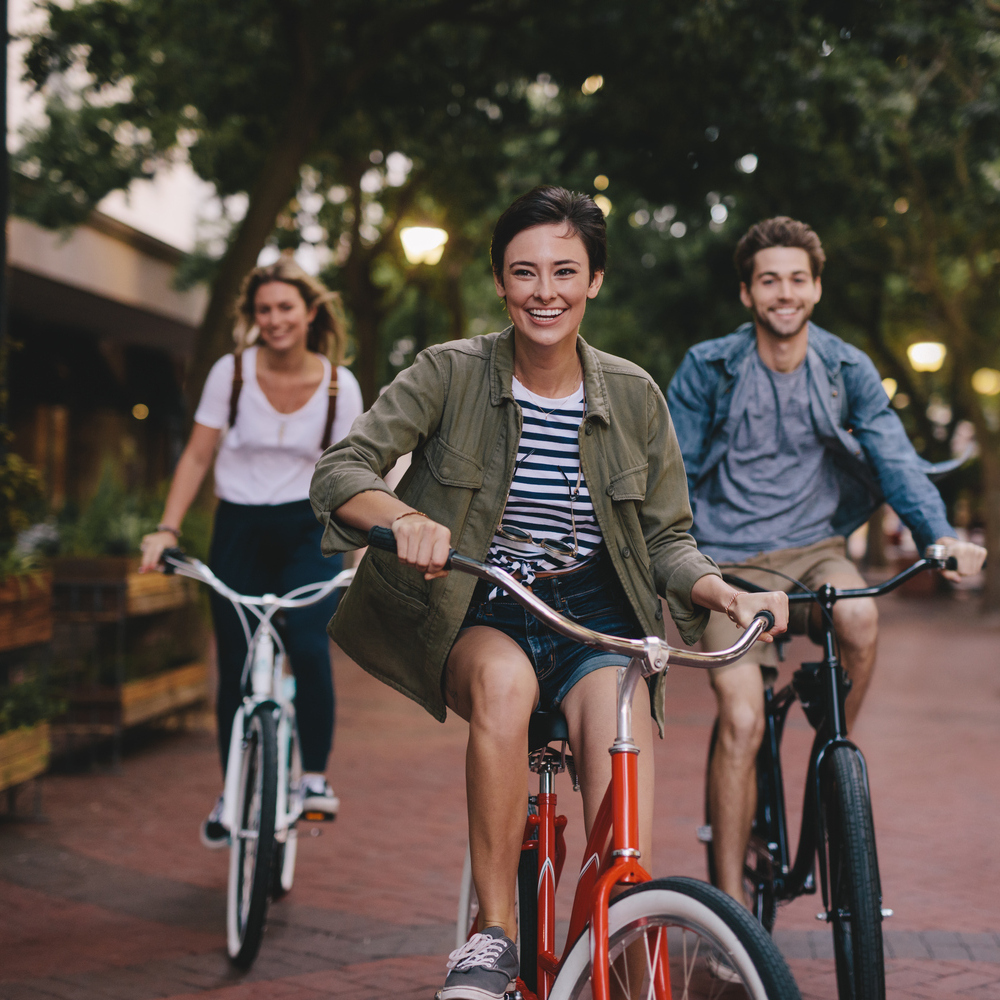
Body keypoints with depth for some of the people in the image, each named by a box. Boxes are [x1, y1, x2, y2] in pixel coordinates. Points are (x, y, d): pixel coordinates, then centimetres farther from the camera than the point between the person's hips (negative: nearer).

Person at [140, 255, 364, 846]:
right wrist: (168, 529, -9)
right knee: (236, 666, 1)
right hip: (239, 531, 1)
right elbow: (198, 456, 0)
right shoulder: (232, 372, -4)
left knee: (309, 646, -23)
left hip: (308, 532, -1)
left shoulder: (339, 384, -3)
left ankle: (316, 775, -5)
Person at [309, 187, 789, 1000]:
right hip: (477, 618, -1)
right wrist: (405, 518, -39)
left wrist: (728, 594, -18)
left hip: (595, 620, 2)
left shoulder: (634, 397, -1)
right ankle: (494, 934, -26)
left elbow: (667, 541, 4)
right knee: (504, 681, -38)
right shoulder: (451, 373, -8)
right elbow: (339, 471, -17)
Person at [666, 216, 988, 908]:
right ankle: (732, 904, -5)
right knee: (743, 722, -17)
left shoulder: (848, 370, 1)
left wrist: (939, 534, -22)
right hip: (731, 560, -2)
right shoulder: (708, 369, -3)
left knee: (861, 618, -33)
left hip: (812, 547, 2)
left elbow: (893, 455, -5)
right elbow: (672, 473, 1)